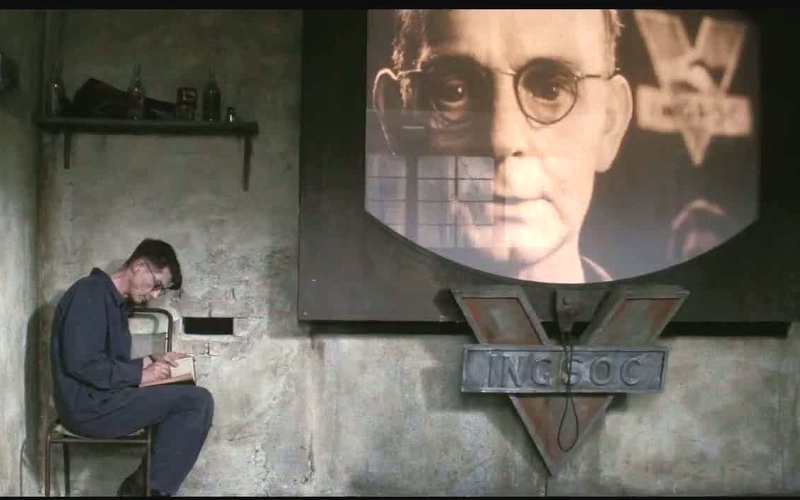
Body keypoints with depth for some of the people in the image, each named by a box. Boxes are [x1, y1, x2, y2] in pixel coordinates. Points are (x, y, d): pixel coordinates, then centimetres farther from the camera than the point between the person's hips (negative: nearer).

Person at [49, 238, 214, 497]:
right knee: (198, 401, -14)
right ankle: (150, 487, -4)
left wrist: (149, 361, 8)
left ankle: (142, 484, 6)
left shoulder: (116, 301, 18)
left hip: (101, 399, 10)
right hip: (89, 406, -10)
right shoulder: (91, 292, -13)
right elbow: (81, 363, -22)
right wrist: (140, 374, -14)